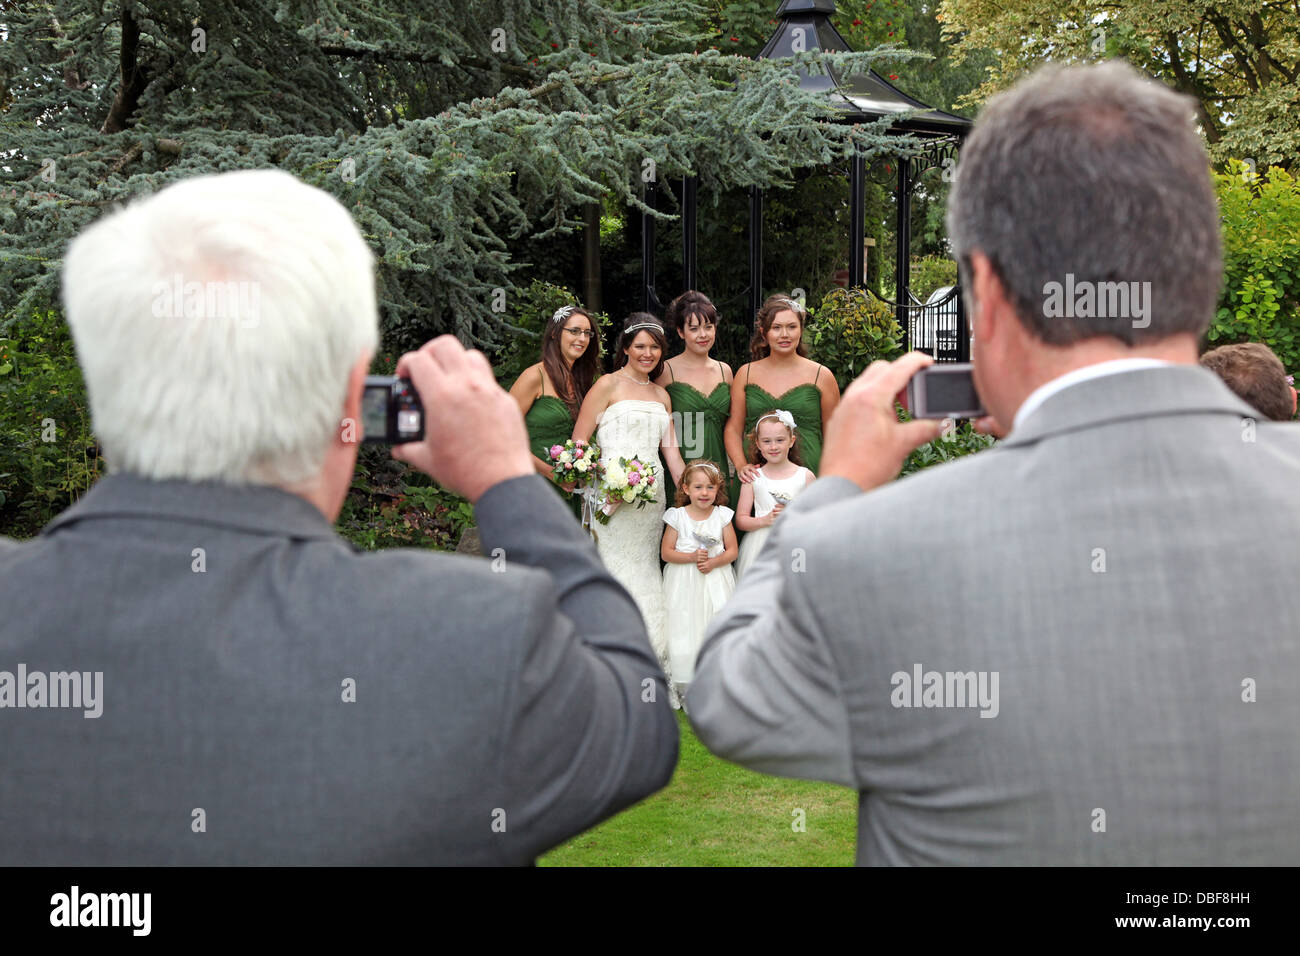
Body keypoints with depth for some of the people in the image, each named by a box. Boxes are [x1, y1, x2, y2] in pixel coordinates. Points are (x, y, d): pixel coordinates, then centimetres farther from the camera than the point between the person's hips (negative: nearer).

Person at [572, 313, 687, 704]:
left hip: (652, 497, 6)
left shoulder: (661, 396, 19)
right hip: (613, 496, -6)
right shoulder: (609, 385, 0)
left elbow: (671, 452, 18)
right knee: (619, 577, -9)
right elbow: (578, 444, -4)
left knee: (646, 577, 5)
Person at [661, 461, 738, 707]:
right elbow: (666, 552, -2)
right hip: (685, 585, -1)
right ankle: (688, 688, 5)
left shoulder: (722, 515, 2)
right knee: (686, 629, -3)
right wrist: (692, 557, -16)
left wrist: (714, 562, -14)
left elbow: (732, 550, 3)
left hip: (716, 584, 1)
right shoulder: (677, 517, -3)